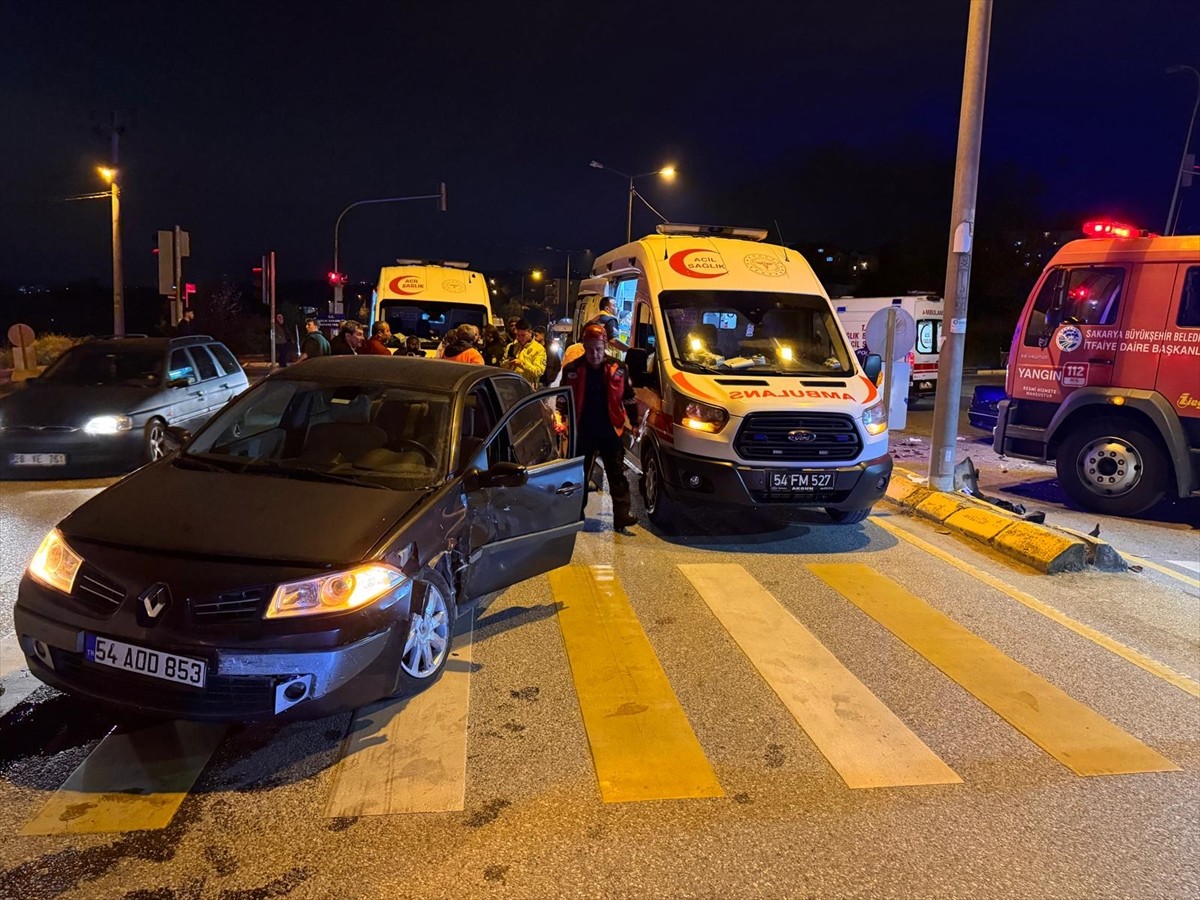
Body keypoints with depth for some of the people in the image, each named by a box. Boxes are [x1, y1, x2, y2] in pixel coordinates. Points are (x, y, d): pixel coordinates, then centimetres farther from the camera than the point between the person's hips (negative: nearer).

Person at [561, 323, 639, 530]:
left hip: (611, 433, -1)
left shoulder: (618, 368, -2)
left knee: (617, 475, -1)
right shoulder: (572, 369, -3)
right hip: (583, 433, 1)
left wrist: (635, 424, 5)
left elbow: (629, 398, 6)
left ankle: (621, 515, -2)